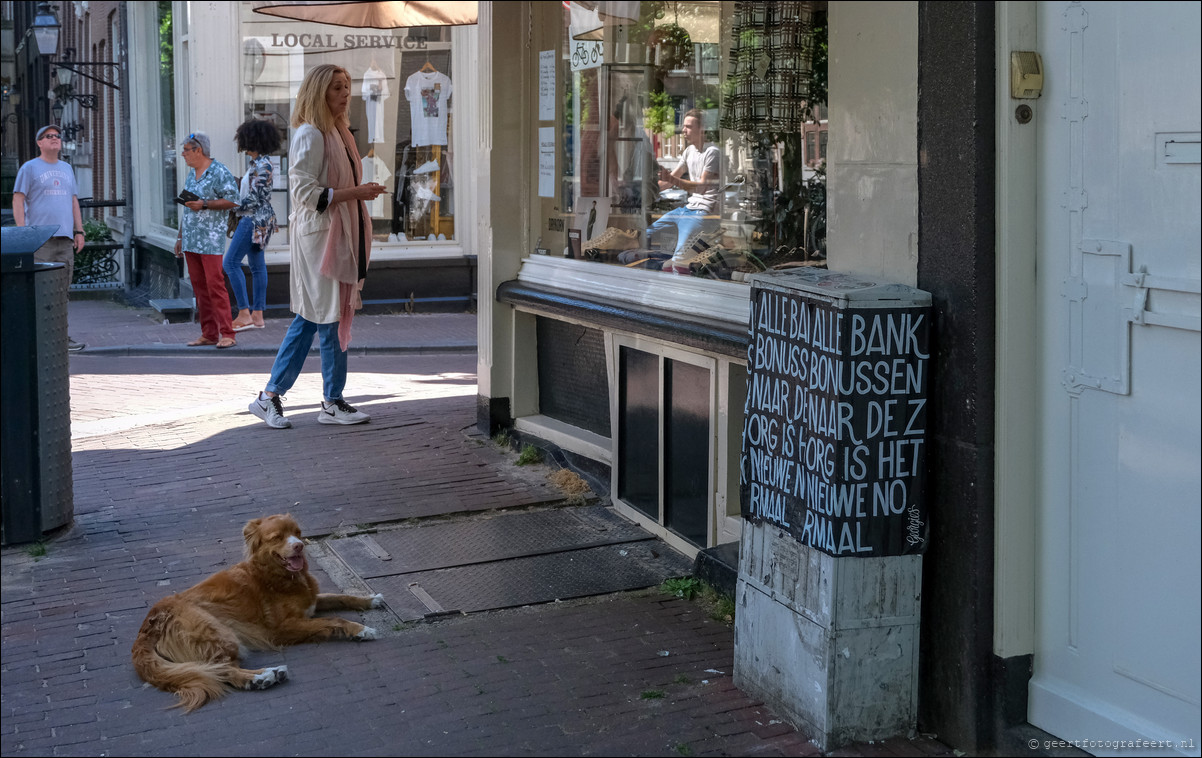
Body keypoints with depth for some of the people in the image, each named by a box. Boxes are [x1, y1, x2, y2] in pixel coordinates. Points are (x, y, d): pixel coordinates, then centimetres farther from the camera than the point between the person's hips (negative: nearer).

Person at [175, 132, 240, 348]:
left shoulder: (220, 173, -7)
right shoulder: (191, 174, 18)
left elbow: (232, 200, -13)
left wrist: (204, 205, -18)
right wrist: (180, 237, 21)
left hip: (210, 240, -8)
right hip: (191, 241, 8)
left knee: (215, 286, -10)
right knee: (199, 287, 7)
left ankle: (227, 334, -8)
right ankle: (208, 334, 10)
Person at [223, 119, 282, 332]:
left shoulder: (262, 166, -18)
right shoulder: (256, 162, 13)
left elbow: (254, 200, -21)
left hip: (255, 220, -10)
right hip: (254, 220, 10)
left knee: (230, 262, -9)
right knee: (257, 266, 10)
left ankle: (244, 313, -10)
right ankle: (257, 315, 12)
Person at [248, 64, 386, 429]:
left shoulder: (338, 132, 16)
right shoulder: (309, 135, -13)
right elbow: (306, 193, -20)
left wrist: (362, 193, 11)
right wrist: (356, 192, -20)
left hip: (339, 235, 10)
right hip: (318, 236, -10)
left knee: (309, 319, 10)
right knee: (330, 317, -3)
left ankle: (269, 397, 15)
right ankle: (333, 403, 8)